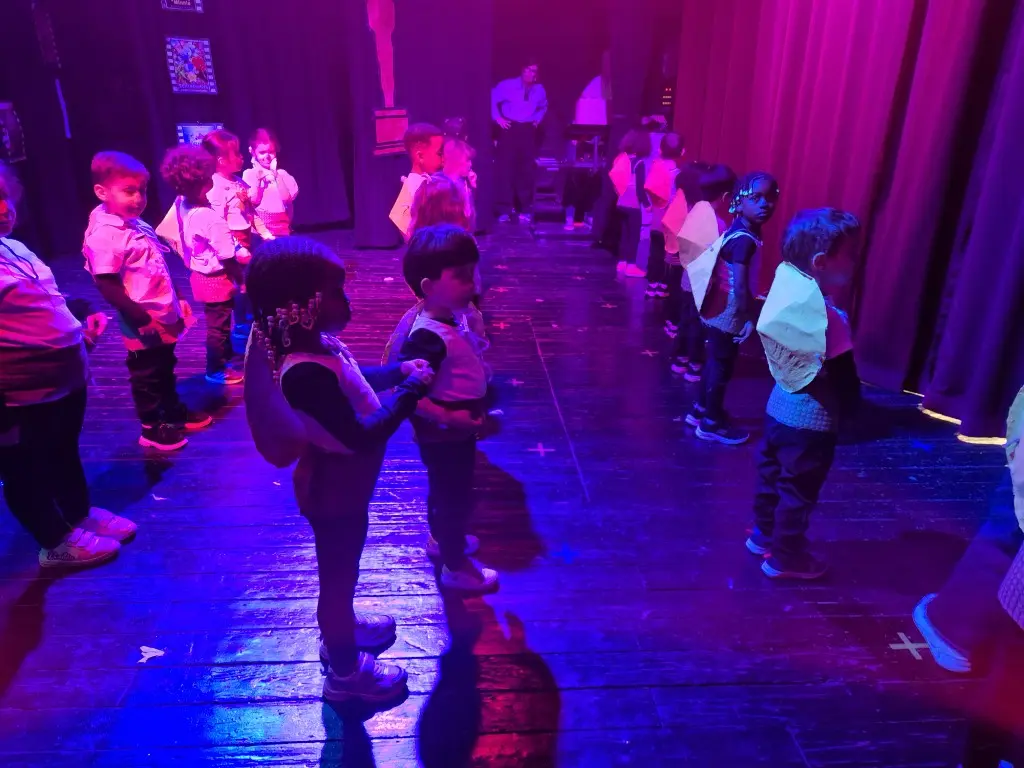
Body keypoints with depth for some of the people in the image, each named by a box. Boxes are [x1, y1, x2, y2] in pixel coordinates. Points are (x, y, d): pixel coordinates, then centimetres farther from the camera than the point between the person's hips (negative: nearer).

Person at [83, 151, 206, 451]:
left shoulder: (137, 225, 6)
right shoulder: (104, 235, -21)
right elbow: (108, 287, -23)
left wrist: (177, 301, 16)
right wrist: (143, 319, -22)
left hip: (165, 318, 8)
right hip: (144, 326, -8)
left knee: (166, 369, 23)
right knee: (146, 376, 8)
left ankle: (174, 412, 40)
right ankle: (152, 428, 24)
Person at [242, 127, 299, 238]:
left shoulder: (281, 173, 7)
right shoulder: (248, 174, 4)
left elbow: (287, 198, -7)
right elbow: (253, 201, -4)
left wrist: (276, 176, -10)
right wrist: (258, 180, -12)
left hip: (281, 229, 1)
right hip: (259, 228, -1)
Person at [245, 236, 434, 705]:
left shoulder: (317, 344, -5)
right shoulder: (306, 374, -36)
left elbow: (354, 385, 13)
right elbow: (362, 436, -35)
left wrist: (399, 371, 0)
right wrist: (411, 391, -27)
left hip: (343, 484, 9)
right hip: (334, 491, -9)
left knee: (341, 569, 29)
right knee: (338, 573, 12)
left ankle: (340, 630, 54)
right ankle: (345, 671, 35)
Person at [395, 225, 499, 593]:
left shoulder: (456, 319, -1)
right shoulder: (428, 336, -31)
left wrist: (481, 411, 12)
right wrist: (448, 417, -31)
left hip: (459, 430, 9)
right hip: (443, 435, -9)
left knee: (446, 492, 28)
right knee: (454, 497, 9)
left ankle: (441, 539, 51)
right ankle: (456, 567, 29)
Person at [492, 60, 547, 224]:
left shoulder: (539, 90, 9)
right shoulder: (507, 85, -3)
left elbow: (543, 107, 28)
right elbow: (492, 99, 0)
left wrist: (537, 119, 12)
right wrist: (497, 118, -6)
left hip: (528, 131, 3)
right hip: (509, 129, -3)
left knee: (527, 169, 5)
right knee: (506, 167, -6)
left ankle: (525, 210, 14)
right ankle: (505, 210, -2)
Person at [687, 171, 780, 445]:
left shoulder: (738, 231, 6)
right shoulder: (745, 239, -23)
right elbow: (740, 285, -27)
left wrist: (748, 311, 15)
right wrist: (750, 317, -20)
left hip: (718, 310, 9)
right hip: (729, 314, -9)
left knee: (715, 362, 20)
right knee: (722, 366, 4)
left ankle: (701, 409, 36)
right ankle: (711, 423, 18)